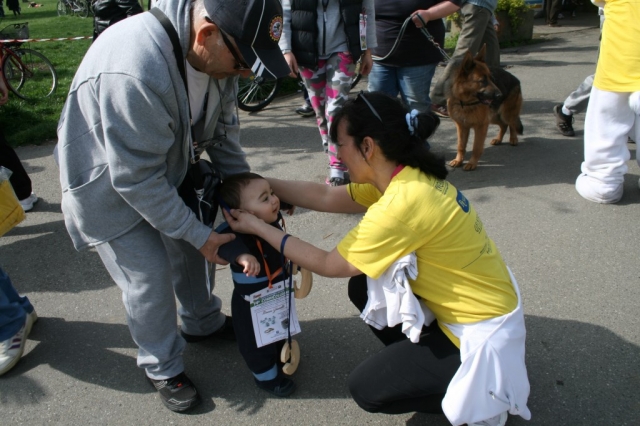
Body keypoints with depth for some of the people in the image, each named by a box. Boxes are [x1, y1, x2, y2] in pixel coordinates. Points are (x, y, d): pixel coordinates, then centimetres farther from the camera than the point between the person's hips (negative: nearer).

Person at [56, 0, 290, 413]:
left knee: (193, 248, 15)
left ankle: (203, 323, 42)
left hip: (165, 167, 7)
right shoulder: (134, 73, -41)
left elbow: (222, 132, -2)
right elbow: (135, 179, -32)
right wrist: (199, 234, -23)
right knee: (150, 276, -3)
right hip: (110, 183, -7)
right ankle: (163, 369, 23)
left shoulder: (215, 51, -16)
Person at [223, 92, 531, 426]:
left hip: (483, 334, -8)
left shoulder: (403, 202, -30)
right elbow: (325, 198, 3)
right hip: (475, 304, 8)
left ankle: (478, 397, 10)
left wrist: (258, 228, -10)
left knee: (365, 387, -2)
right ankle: (420, 358, 19)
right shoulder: (405, 176, -4)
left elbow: (328, 265, -18)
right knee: (363, 287, 8)